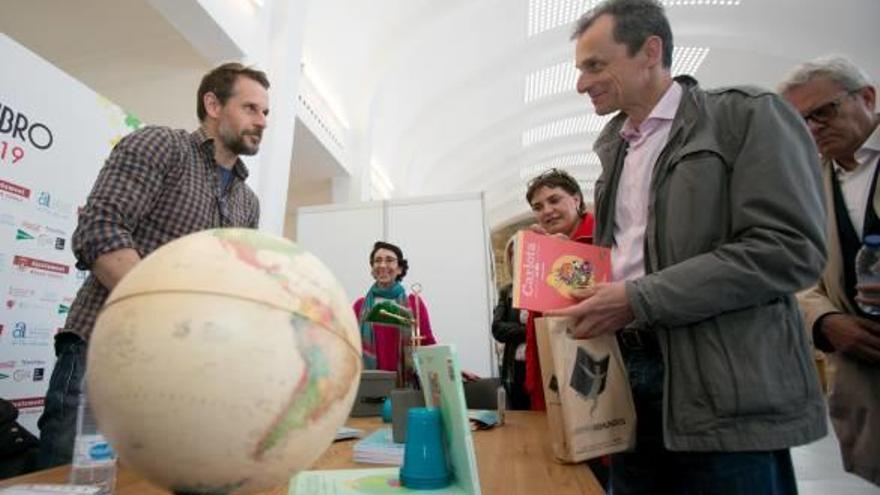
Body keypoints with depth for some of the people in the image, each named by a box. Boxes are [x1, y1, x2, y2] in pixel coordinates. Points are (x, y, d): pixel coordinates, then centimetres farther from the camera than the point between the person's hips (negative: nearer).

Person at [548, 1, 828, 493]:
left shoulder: (749, 115, -5)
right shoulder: (614, 147, 14)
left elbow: (791, 249, -16)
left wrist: (639, 299, -20)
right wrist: (587, 288, 0)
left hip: (722, 385, -6)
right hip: (628, 364, 6)